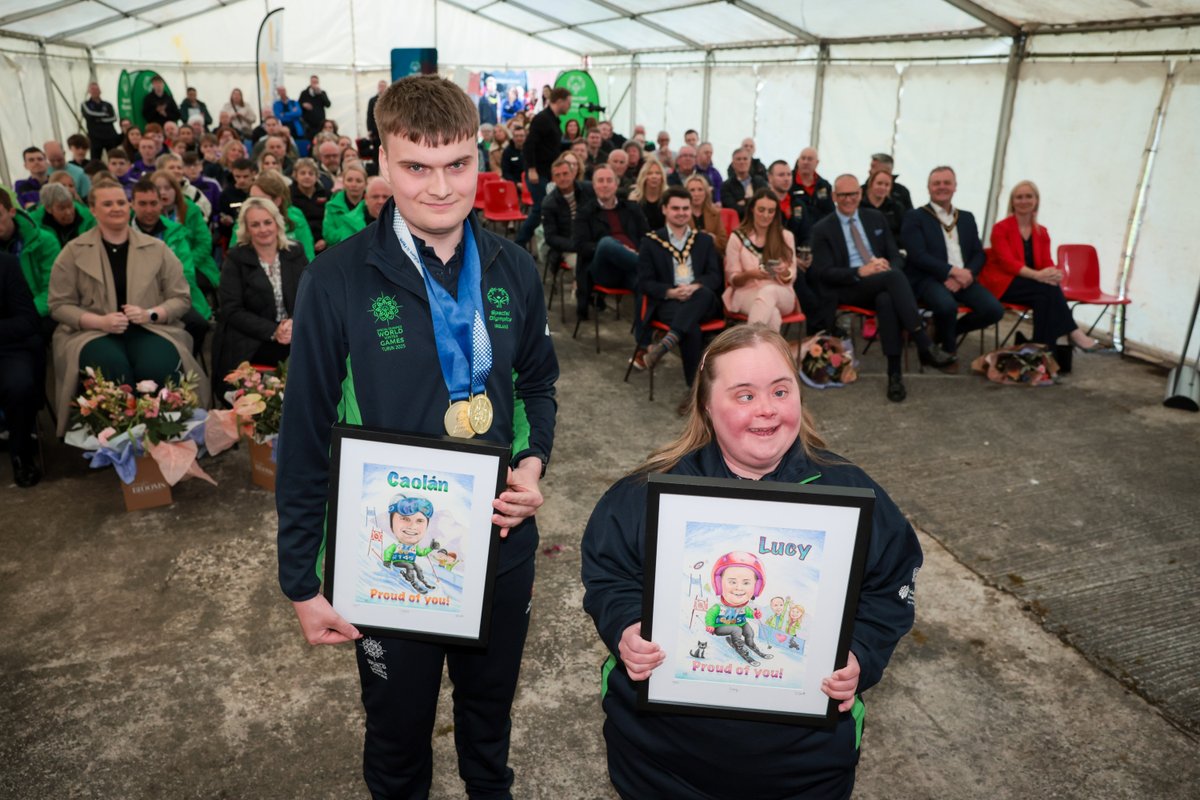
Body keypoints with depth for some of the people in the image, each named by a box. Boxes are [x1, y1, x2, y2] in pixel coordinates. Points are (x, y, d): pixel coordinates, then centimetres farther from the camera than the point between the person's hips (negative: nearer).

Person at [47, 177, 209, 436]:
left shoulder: (157, 248, 9)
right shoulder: (73, 251, 6)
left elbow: (181, 298, 8)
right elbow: (60, 305, 5)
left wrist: (150, 314, -12)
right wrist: (101, 321, -14)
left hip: (151, 329, 1)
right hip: (93, 332, 0)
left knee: (159, 365, -34)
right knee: (113, 365, -35)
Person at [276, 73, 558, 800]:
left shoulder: (514, 270, -5)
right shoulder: (337, 281, -16)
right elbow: (305, 438, -11)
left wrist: (533, 462, -10)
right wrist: (303, 579, -7)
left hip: (502, 542, 3)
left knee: (491, 708, 27)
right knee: (398, 727, 21)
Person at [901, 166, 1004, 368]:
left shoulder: (967, 218, 21)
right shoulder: (915, 217, 4)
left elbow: (978, 254, 14)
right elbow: (918, 256, -9)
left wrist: (967, 274, -9)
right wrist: (953, 271, -17)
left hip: (962, 279, 5)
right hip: (929, 279, -5)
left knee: (994, 310, -19)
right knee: (947, 305, -37)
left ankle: (942, 331, 8)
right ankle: (949, 350, -4)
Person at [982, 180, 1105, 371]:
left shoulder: (1042, 232, 13)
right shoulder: (1000, 228, -4)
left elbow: (1047, 262, 1)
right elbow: (1007, 262, -17)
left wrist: (1053, 273, -26)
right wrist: (1037, 275, -33)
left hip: (1033, 285, 5)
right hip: (1003, 283, -5)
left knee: (1046, 296, -31)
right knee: (1048, 289, -30)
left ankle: (1047, 351, -35)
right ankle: (1073, 333, -26)